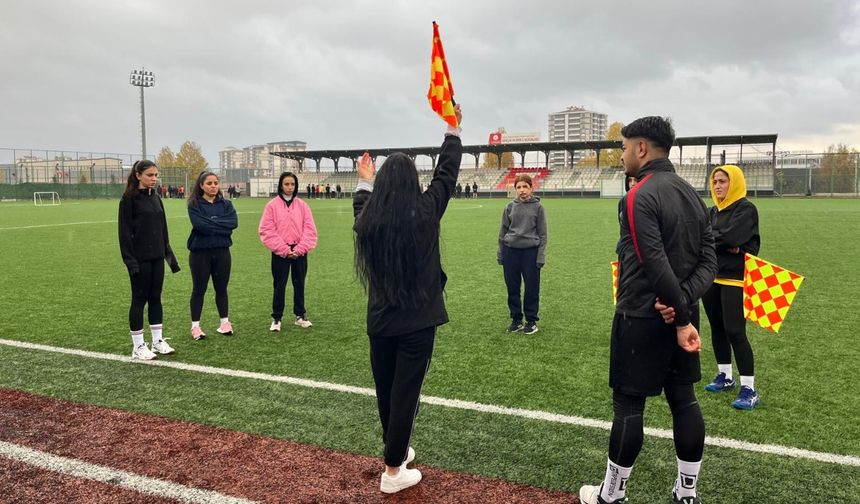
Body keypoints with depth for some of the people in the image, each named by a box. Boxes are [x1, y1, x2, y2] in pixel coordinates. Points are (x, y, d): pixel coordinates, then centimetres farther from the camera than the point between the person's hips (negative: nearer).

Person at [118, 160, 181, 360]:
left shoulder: (156, 198, 11)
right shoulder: (129, 199, -9)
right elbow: (125, 231, -12)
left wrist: (168, 253, 14)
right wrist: (130, 259, -17)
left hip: (157, 257, 6)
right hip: (140, 258, -6)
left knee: (155, 298, 11)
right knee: (140, 299, 1)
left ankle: (158, 341, 19)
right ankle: (138, 346, 10)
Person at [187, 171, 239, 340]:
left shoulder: (226, 204, 6)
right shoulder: (194, 204, -3)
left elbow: (233, 222, -11)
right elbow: (199, 224, -20)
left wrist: (210, 223, -16)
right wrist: (221, 226, -14)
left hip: (222, 252, 3)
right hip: (200, 252, -3)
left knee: (221, 288, 12)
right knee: (199, 289, 5)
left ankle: (225, 322, 23)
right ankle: (195, 325, 13)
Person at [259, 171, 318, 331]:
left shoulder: (302, 205, 4)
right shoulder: (272, 205, -3)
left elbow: (310, 230, 0)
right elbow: (267, 231, -8)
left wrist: (299, 249, -11)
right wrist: (285, 250, -13)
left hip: (300, 252, 2)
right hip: (280, 253, -2)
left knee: (299, 284, 11)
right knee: (279, 285, 5)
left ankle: (300, 315, 22)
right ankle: (276, 318, 14)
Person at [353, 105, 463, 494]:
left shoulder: (368, 218, -3)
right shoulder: (426, 211, -10)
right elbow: (447, 173, 4)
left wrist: (364, 181, 40)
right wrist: (452, 130, 16)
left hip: (380, 320, 4)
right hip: (418, 320, -4)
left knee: (385, 391, 17)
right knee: (405, 393, 4)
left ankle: (396, 452, 37)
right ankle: (393, 471, 12)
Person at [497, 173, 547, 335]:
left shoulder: (538, 207, -1)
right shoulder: (510, 207, 4)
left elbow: (542, 233, 0)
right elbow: (503, 231, 9)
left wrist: (541, 255, -6)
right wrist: (500, 253, 7)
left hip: (531, 251, -2)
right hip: (511, 251, 2)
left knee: (532, 288, 5)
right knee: (512, 288, 9)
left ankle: (531, 321, 19)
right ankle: (516, 319, 23)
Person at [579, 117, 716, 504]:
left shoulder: (640, 196, -16)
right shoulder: (692, 195, 11)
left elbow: (655, 265, -23)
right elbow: (709, 260, 5)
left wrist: (681, 318, -17)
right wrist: (682, 302, -9)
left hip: (642, 317, -8)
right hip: (681, 313, 8)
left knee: (628, 403, 3)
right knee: (683, 399, 14)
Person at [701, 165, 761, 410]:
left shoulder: (746, 209, -9)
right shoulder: (714, 210, 12)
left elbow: (729, 237, -22)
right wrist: (724, 246, -17)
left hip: (734, 278, -7)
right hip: (711, 276, 7)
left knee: (735, 331, -9)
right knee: (717, 329, 13)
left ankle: (749, 389, 0)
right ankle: (725, 376, 28)